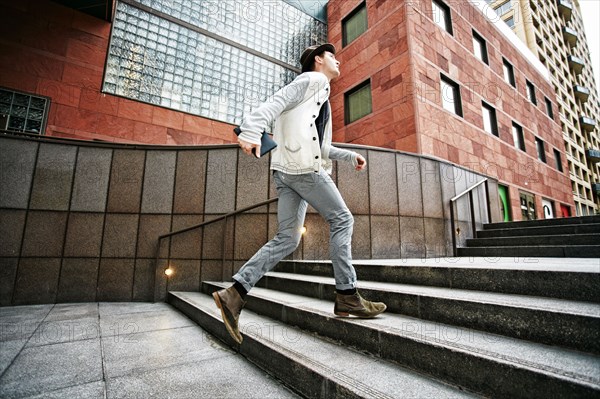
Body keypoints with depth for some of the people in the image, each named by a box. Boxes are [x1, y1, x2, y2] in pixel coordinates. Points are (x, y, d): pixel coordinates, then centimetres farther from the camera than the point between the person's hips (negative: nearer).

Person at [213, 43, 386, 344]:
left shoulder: (320, 94, 35)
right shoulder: (312, 79, 7)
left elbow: (320, 147, 33)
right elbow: (278, 101, -11)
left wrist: (351, 156, 28)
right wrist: (251, 130, -26)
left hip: (287, 171, 9)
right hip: (301, 165, -9)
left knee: (287, 238, 2)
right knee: (342, 219, -3)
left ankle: (235, 293, -1)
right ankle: (347, 296, 1)